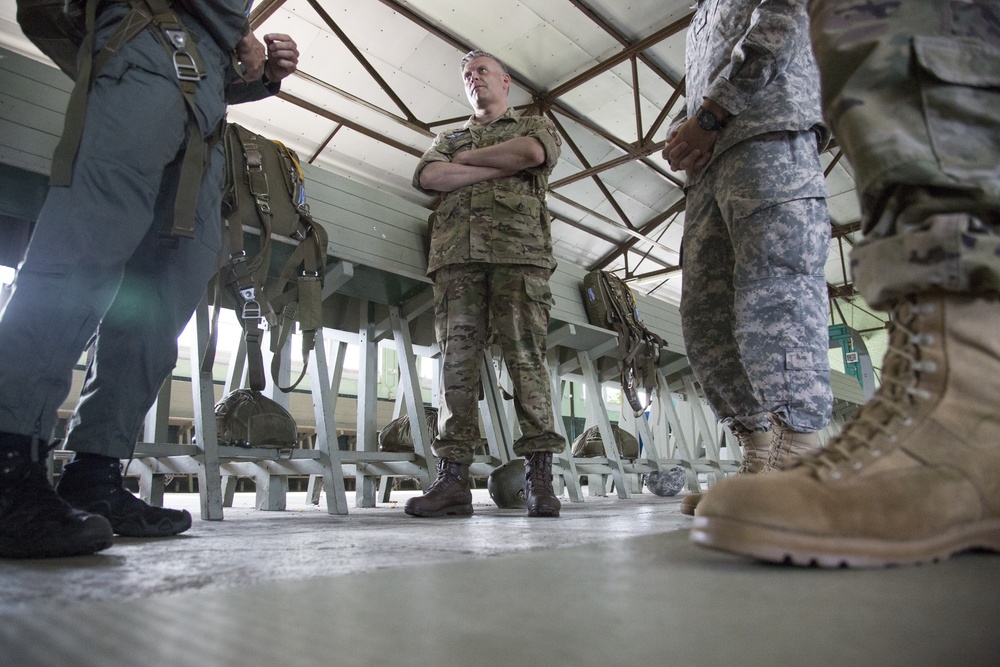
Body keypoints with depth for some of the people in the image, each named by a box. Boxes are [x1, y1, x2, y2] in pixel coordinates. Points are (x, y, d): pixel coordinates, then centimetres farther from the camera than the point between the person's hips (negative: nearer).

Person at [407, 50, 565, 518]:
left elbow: (532, 152, -2)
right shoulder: (449, 138, 32)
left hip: (519, 250, -2)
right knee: (457, 359, -8)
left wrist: (469, 157, 8)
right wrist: (501, 167, 2)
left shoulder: (535, 125, 25)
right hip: (457, 255, 3)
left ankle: (539, 478, -11)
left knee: (526, 356, -11)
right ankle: (453, 479, -9)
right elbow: (428, 176, 8)